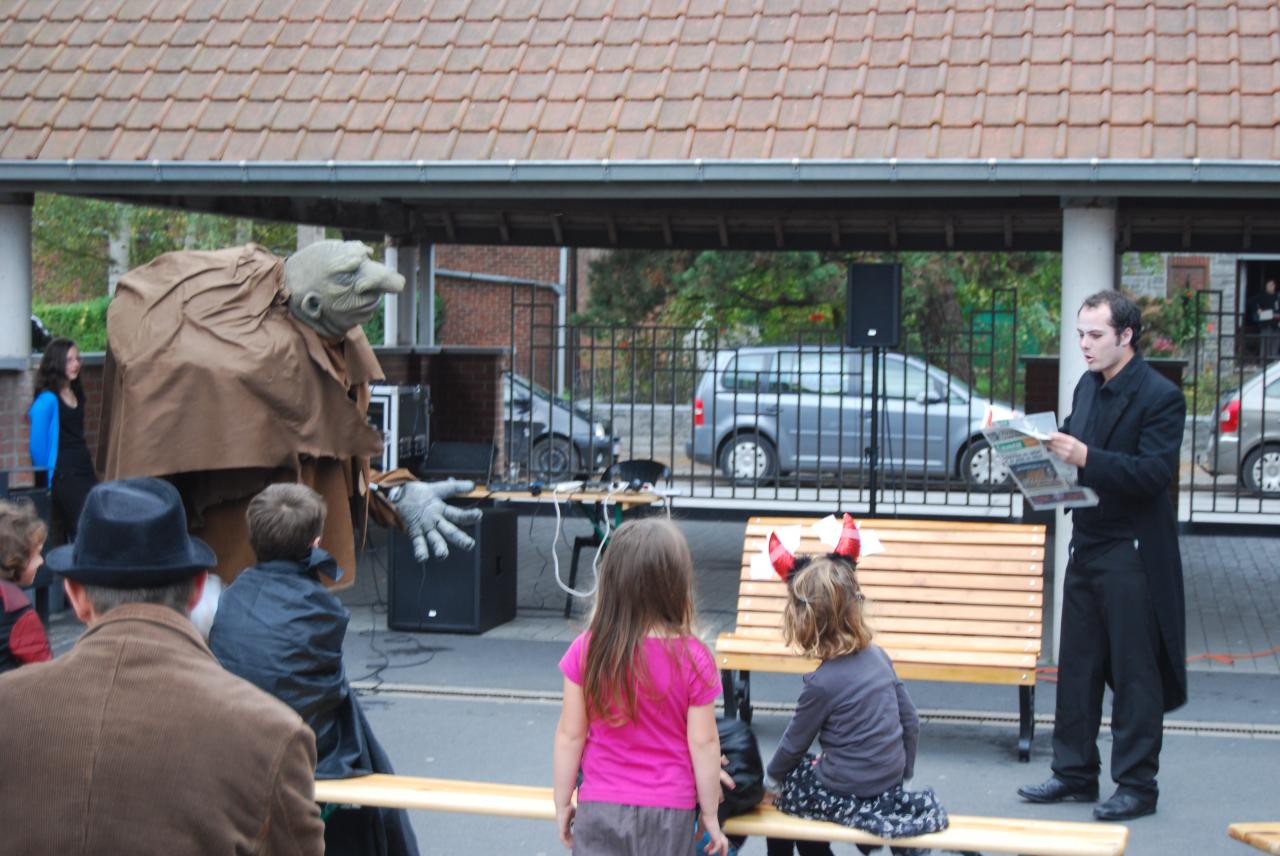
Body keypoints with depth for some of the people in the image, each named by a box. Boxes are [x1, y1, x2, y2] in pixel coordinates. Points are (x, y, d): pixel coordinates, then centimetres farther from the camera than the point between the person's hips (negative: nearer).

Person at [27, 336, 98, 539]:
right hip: (63, 475, -7)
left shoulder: (77, 395, 12)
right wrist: (46, 480, -1)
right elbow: (37, 444, -8)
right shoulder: (47, 400, -11)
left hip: (85, 469, 7)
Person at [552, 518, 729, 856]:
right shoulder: (692, 658, -14)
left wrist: (562, 803, 7)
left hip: (599, 808, 1)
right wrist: (710, 814, 3)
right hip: (668, 814, -1)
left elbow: (569, 735, -4)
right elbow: (703, 743, -9)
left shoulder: (586, 650, -10)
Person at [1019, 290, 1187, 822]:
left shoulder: (1159, 396, -13)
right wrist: (1045, 446, -2)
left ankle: (1137, 785, 11)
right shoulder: (1088, 387, 11)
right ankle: (1075, 774, 23)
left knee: (1134, 672, 1)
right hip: (1087, 545, 8)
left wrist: (1086, 457, -29)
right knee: (1077, 667, 13)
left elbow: (1156, 473, -21)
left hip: (1132, 553, -8)